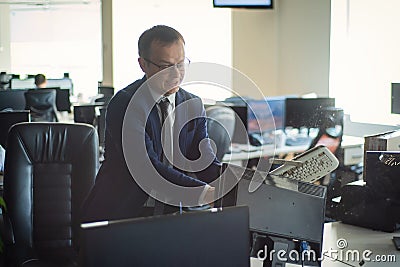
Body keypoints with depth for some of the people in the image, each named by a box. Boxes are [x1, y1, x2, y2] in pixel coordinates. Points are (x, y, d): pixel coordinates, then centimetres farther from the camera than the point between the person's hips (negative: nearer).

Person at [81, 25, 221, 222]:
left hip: (169, 211, 6)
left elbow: (205, 161, 0)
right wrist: (205, 192, -33)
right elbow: (147, 168, -24)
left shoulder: (193, 105, 7)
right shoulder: (124, 105, -13)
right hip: (122, 212, -5)